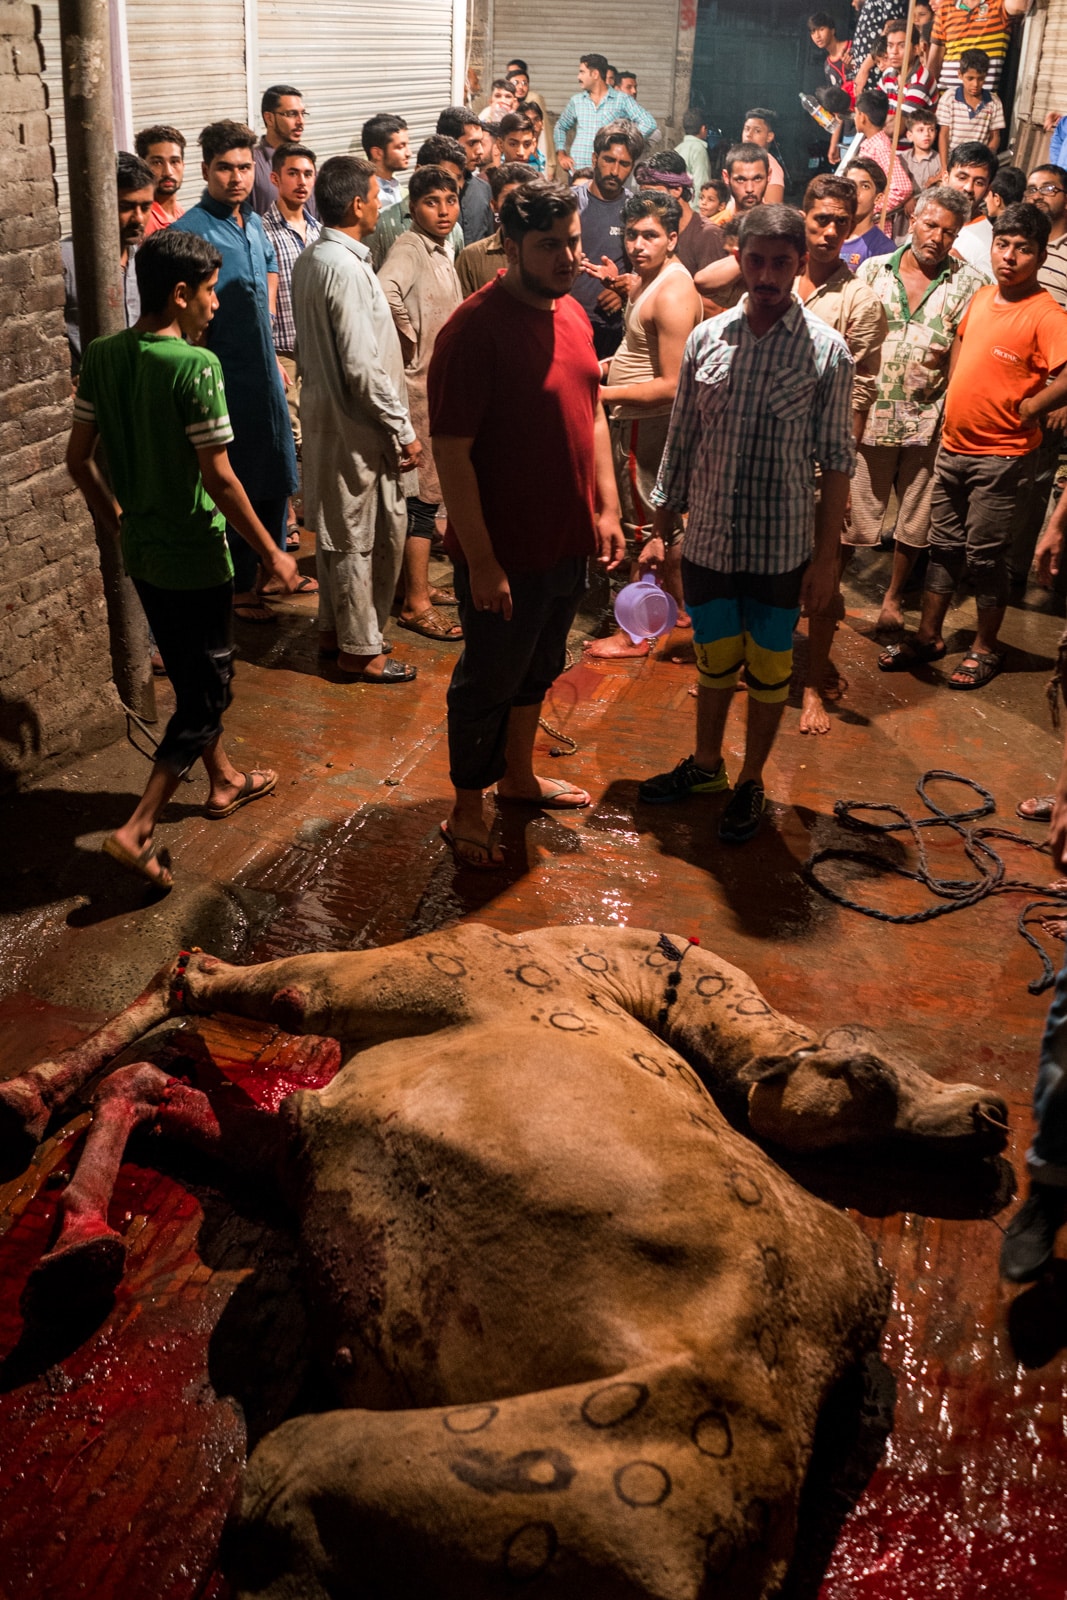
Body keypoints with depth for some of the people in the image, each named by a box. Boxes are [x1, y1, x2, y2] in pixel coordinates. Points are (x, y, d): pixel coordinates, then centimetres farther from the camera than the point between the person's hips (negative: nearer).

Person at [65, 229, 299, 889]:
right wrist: (272, 552, -12)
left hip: (141, 554, 7)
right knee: (208, 692, 4)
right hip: (196, 557, -7)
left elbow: (79, 458, 5)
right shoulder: (196, 365, -20)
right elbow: (219, 479, -22)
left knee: (191, 675, 24)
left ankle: (225, 780, 42)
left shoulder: (103, 356, 0)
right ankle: (139, 829, -3)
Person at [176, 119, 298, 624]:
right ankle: (238, 588, 12)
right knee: (235, 485, 0)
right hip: (226, 379, -8)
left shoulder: (253, 223, 9)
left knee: (276, 477, 16)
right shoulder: (191, 231, -15)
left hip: (265, 374, 8)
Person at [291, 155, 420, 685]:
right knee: (361, 537, 1)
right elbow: (362, 367, -24)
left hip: (326, 413, 10)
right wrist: (404, 429, -16)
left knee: (338, 530, 18)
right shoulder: (346, 268, -21)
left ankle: (333, 631, 30)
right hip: (356, 425, -10)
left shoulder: (310, 259, 8)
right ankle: (360, 649, 12)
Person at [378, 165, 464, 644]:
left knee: (428, 492, 16)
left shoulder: (442, 252, 14)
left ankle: (419, 584, 28)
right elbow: (385, 291, -36)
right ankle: (416, 604, 1)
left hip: (442, 384, 9)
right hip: (419, 384, -9)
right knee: (423, 495, -6)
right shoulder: (409, 248, -15)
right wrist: (410, 339, -23)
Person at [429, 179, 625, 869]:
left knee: (539, 668, 23)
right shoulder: (474, 331, -21)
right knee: (487, 683, 7)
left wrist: (607, 507, 9)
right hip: (505, 552, -8)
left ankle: (519, 773, 43)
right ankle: (466, 810, 24)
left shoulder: (573, 314, 5)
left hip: (568, 541, 8)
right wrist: (481, 562, -22)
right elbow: (452, 453, -22)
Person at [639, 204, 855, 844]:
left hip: (782, 546, -2)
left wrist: (826, 556, -7)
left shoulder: (827, 350, -8)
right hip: (708, 539, 3)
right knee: (715, 659, 18)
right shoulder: (706, 339, 0)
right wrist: (660, 530, 7)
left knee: (768, 668, 11)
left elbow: (836, 462, -6)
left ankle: (751, 783, 30)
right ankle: (706, 765, 38)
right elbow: (681, 443, 7)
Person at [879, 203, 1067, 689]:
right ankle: (927, 636, 28)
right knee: (944, 545, 16)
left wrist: (1024, 409, -18)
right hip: (954, 446, 7)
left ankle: (986, 648, 19)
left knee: (985, 554, 3)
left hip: (1001, 457, -7)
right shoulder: (981, 298, 6)